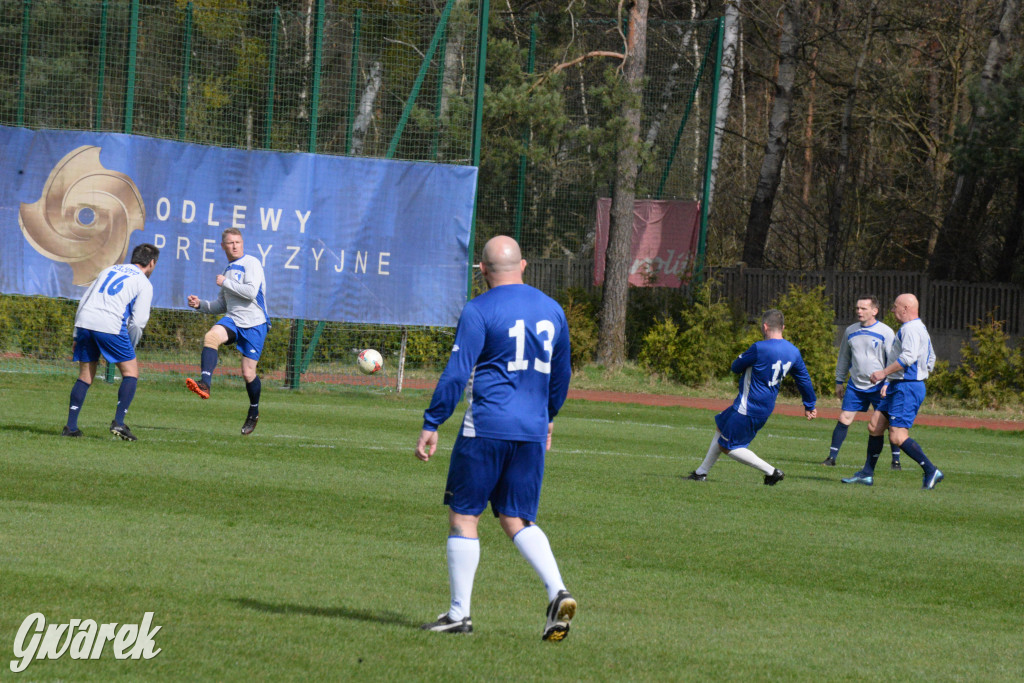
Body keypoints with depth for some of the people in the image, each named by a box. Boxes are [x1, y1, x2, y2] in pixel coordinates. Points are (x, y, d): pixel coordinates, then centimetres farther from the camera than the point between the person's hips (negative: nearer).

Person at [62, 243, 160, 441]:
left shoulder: (108, 271, 26)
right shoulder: (144, 283, 9)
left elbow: (83, 301, 22)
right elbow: (138, 322, 0)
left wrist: (77, 336, 24)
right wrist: (130, 347, 14)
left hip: (84, 321, 5)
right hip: (110, 326, -5)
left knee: (86, 376, 15)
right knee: (131, 372, 6)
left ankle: (71, 426, 8)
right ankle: (118, 423, -7)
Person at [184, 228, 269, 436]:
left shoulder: (251, 263, -6)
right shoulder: (228, 269, 18)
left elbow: (250, 292, -20)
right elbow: (222, 305, 26)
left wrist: (226, 283, -11)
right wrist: (200, 305, 9)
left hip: (254, 324, -6)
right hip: (233, 320, 6)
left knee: (248, 373, -2)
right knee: (211, 336, -29)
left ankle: (254, 412, 25)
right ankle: (204, 384, -44)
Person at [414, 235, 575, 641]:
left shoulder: (479, 311, -7)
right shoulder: (552, 310, 12)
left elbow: (456, 374, -11)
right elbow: (561, 375, 21)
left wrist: (431, 425, -6)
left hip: (486, 428, -5)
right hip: (532, 431, 5)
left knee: (463, 516, 5)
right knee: (518, 520, 11)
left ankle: (459, 613, 4)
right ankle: (557, 592, -11)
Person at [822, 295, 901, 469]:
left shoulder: (886, 332, -5)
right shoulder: (850, 331, 8)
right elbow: (844, 358, 19)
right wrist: (839, 381, 17)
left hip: (879, 387, -3)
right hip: (855, 386, 3)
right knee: (844, 420, -3)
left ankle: (896, 460, 9)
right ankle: (832, 457, 3)